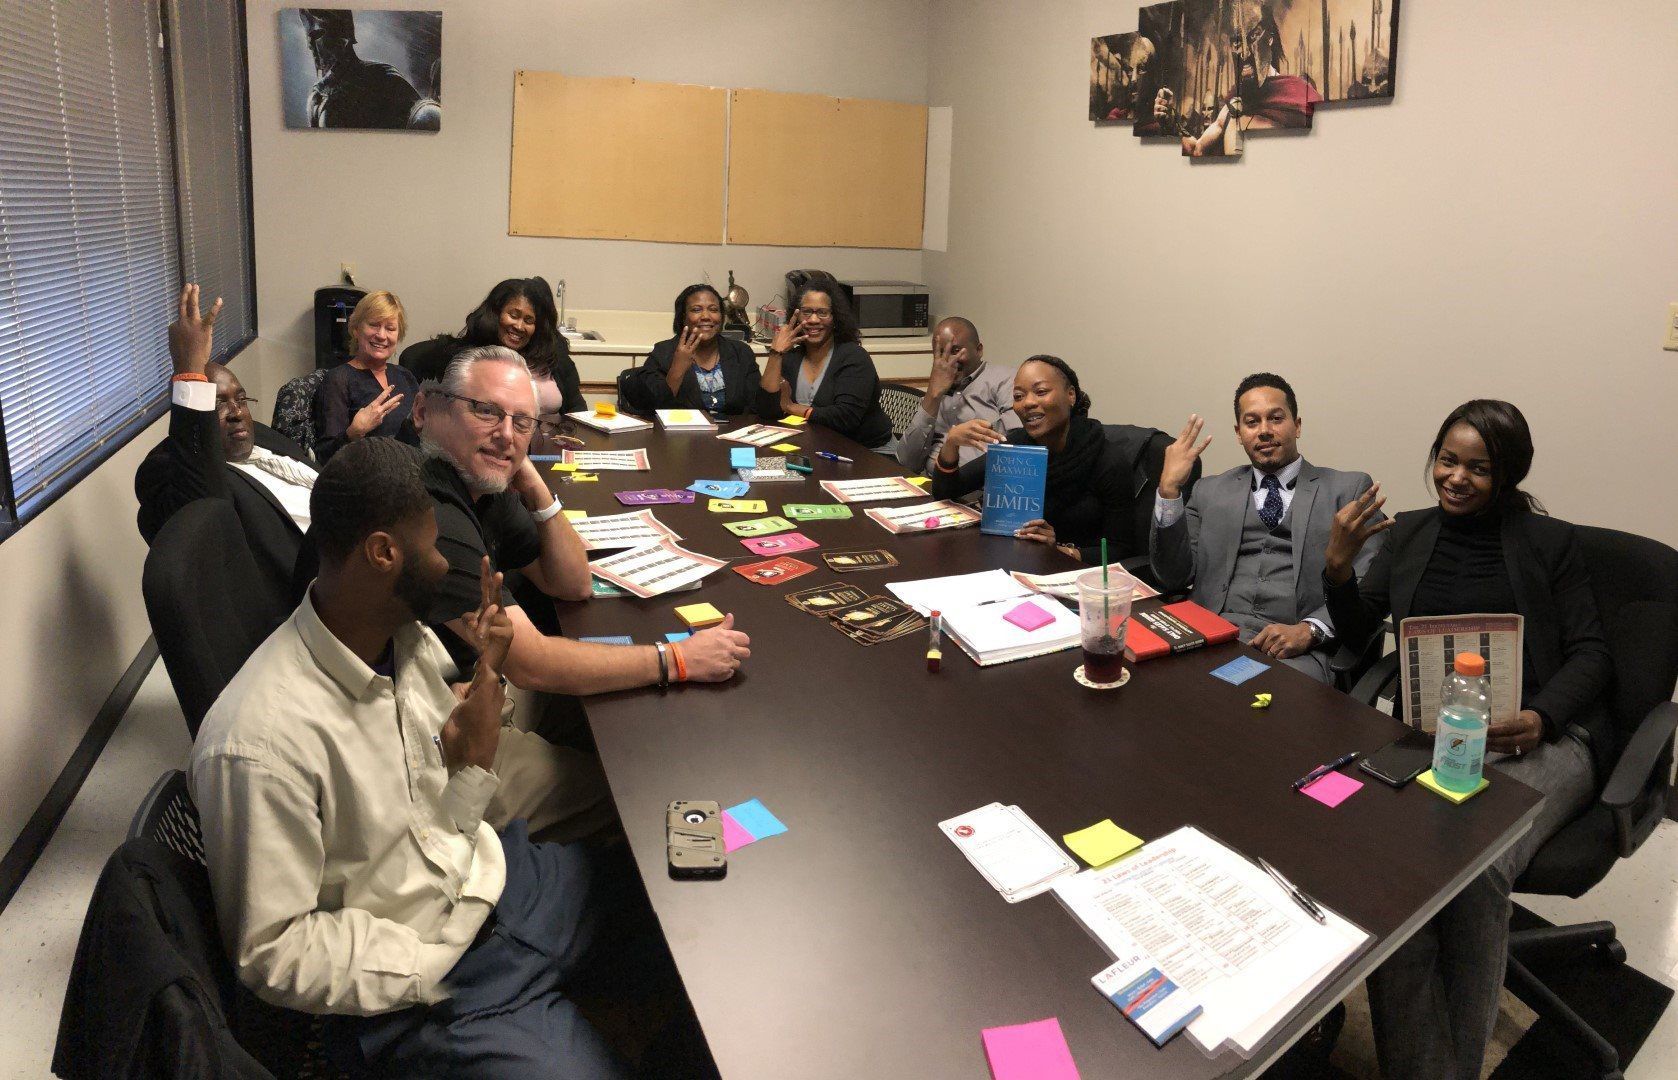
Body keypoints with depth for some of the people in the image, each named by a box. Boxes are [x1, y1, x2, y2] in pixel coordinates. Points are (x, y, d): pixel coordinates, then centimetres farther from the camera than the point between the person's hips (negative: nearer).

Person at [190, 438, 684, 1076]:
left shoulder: (412, 642, -5)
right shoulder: (260, 744, -28)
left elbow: (454, 831, 3)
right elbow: (270, 952, -18)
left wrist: (477, 762, -16)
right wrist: (445, 968, -20)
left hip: (501, 875, 7)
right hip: (416, 982, -6)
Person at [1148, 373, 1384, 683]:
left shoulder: (1349, 489, 14)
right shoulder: (1211, 492, 20)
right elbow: (1174, 577, 10)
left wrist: (1308, 630, -14)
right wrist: (1169, 490, -1)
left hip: (1300, 650, -2)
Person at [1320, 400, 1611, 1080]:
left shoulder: (1549, 542, 12)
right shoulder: (1410, 533, 20)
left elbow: (1590, 655, 7)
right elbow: (1357, 631, 20)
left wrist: (1540, 718, -14)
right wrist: (1338, 564, 0)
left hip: (1541, 738, -2)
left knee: (1477, 865, -33)